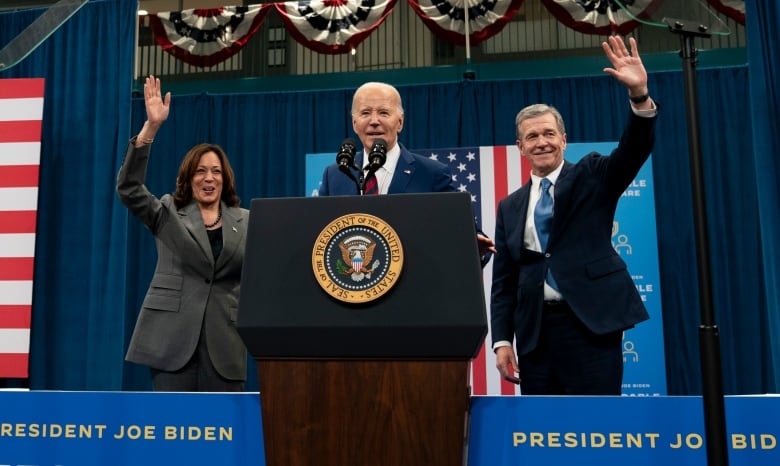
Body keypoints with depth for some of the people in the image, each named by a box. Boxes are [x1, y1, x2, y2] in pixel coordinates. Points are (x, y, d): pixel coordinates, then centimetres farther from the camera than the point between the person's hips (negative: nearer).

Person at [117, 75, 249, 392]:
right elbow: (128, 187, -8)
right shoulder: (167, 213, 8)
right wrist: (151, 128, -17)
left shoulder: (245, 221, 12)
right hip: (173, 338, -1)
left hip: (224, 343, 2)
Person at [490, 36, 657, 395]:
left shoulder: (591, 178, 7)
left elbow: (634, 151, -12)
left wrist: (640, 96, -29)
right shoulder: (510, 207, 13)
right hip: (534, 331, 3)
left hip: (590, 324, -3)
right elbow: (503, 281, 11)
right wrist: (502, 340, 3)